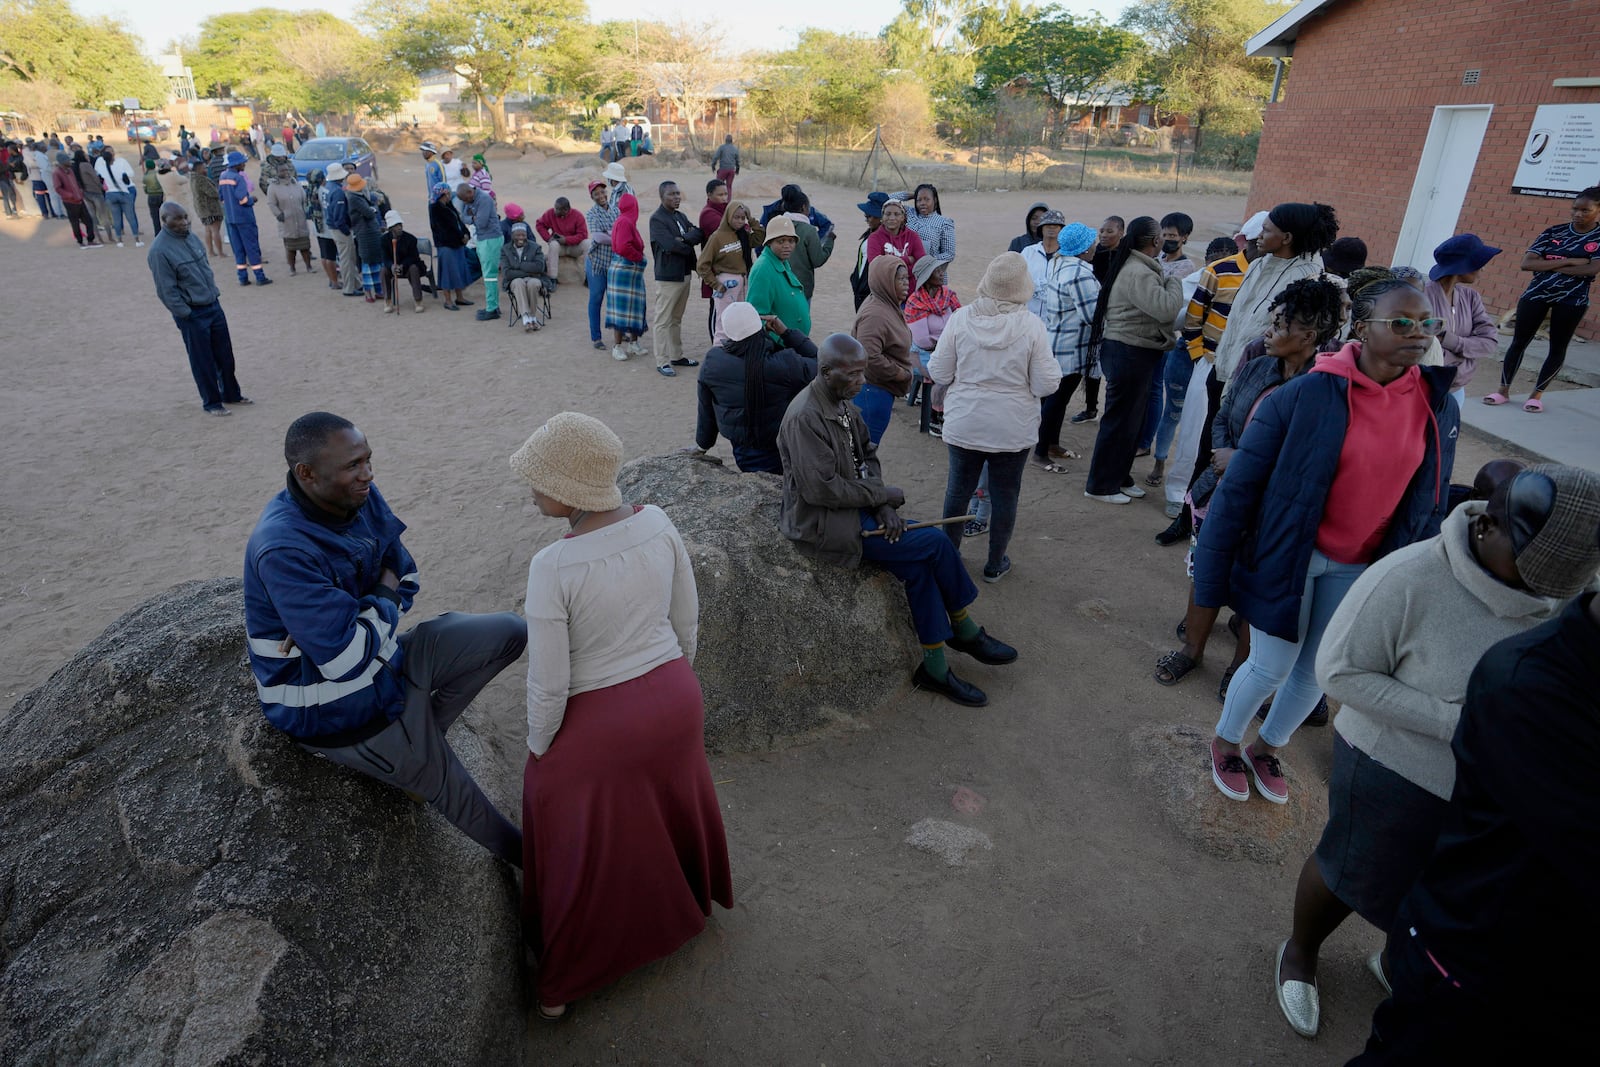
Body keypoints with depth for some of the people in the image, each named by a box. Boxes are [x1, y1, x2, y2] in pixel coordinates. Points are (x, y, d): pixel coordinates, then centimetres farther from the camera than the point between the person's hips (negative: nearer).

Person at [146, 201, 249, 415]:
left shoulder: (191, 237, 6)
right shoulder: (159, 250, -17)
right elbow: (167, 291, -16)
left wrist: (214, 293, 15)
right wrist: (186, 314, -15)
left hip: (213, 305, 7)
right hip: (192, 314, -7)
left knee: (225, 355, 15)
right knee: (203, 361, 4)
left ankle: (231, 394, 30)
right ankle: (211, 403, 17)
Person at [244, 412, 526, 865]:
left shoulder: (361, 497, -8)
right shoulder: (282, 550, -31)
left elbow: (406, 577, 5)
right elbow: (350, 660, -33)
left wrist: (339, 625, -15)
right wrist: (387, 595, -15)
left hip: (382, 654, 8)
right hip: (333, 708, -7)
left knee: (510, 632, 0)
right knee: (450, 790, 4)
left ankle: (420, 736, 6)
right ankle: (521, 853, 33)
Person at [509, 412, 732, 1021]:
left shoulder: (552, 568, -28)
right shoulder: (658, 523, -13)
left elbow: (548, 683, -20)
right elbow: (687, 619, -1)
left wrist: (539, 750, -1)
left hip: (596, 729, -5)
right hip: (675, 702, 5)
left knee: (586, 851, 19)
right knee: (673, 807, 32)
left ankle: (562, 986, 43)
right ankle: (686, 902, 62)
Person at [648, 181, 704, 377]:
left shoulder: (681, 216, 15)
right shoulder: (657, 219, -10)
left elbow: (699, 234, 2)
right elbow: (670, 245, -21)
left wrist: (684, 239, -17)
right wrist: (690, 248, -7)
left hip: (684, 274, 8)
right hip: (667, 277, -8)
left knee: (677, 318, 16)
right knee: (664, 320, -3)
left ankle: (676, 356, 26)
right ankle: (662, 362, 1)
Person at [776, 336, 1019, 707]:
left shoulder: (843, 405, 7)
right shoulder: (805, 418, -21)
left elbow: (868, 456, 14)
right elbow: (821, 488, -25)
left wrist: (882, 505, -4)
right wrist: (885, 495, -14)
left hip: (855, 508, 8)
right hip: (826, 525, -8)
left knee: (920, 565, -8)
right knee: (936, 544, -12)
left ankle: (934, 669, 5)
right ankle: (965, 631, 11)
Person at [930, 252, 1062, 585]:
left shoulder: (961, 319, -11)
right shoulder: (1032, 326, -15)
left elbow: (939, 374, -5)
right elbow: (1045, 385, -12)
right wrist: (1050, 366, 8)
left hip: (964, 426, 2)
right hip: (1013, 430, -1)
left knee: (958, 488, 18)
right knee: (1004, 495, 14)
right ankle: (995, 564, 26)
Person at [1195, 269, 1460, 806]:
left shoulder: (1439, 407, -4)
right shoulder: (1306, 395, -19)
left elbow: (1429, 504, 7)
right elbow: (1240, 484, -16)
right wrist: (1213, 570, -15)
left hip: (1362, 569, 5)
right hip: (1289, 555, -4)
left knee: (1317, 672, 16)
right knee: (1271, 667, 6)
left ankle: (1266, 749, 42)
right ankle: (1225, 743, 36)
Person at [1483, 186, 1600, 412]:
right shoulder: (1555, 232, 1)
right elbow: (1527, 263, -9)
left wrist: (1549, 265, -14)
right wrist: (1568, 261, -16)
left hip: (1572, 300, -1)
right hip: (1536, 294, 1)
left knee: (1558, 348, 4)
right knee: (1519, 342, 2)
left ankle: (1537, 394, 14)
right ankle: (1503, 390, 12)